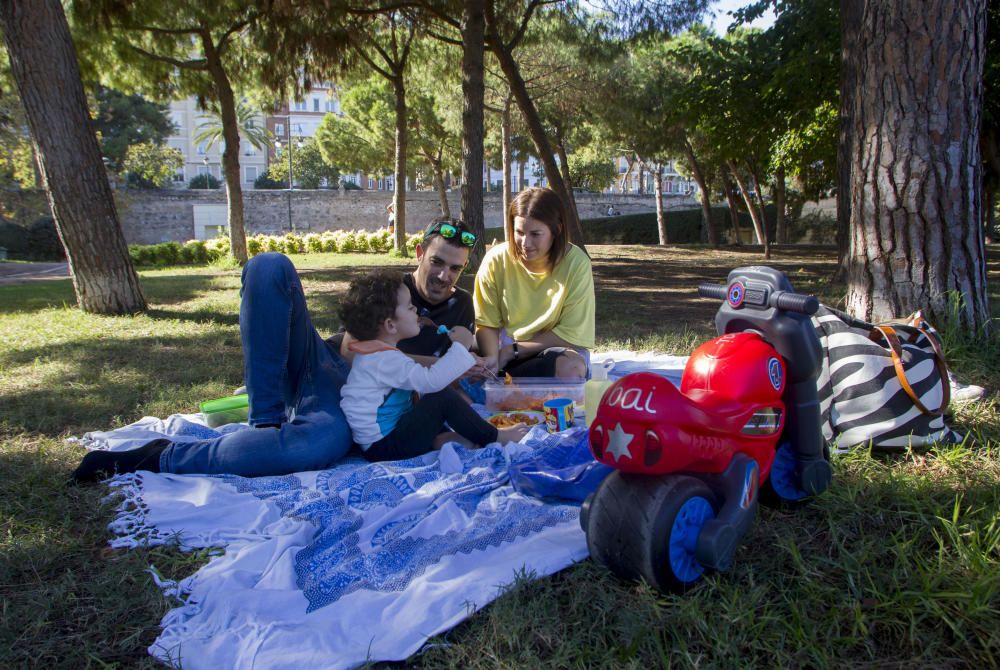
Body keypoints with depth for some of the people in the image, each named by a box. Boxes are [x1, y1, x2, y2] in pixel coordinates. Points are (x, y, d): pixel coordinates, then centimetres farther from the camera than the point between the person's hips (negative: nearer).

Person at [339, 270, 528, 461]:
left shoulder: (376, 355, 10)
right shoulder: (385, 360, -22)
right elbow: (430, 381, -33)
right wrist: (460, 347, -24)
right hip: (382, 447, -10)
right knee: (442, 397, -18)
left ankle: (440, 439, -3)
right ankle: (495, 437, -4)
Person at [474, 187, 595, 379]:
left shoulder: (576, 264, -14)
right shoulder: (496, 260, -9)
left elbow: (571, 334, -13)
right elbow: (487, 324, -5)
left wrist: (513, 350, -14)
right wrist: (492, 359, -25)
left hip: (555, 350, 1)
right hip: (505, 349, 0)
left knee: (572, 365, -35)